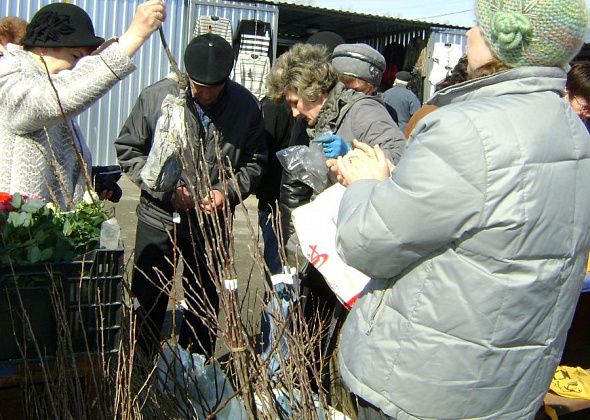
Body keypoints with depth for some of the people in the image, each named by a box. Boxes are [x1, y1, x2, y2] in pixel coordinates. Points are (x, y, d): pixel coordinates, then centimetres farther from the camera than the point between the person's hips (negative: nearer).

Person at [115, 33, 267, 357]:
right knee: (147, 303, 8)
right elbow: (128, 151, -4)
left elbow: (254, 161, 3)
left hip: (212, 223, 2)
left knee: (204, 306, 15)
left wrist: (228, 192, -14)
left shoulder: (246, 105, -6)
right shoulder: (156, 97, -11)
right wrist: (167, 191, -15)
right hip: (158, 218, -1)